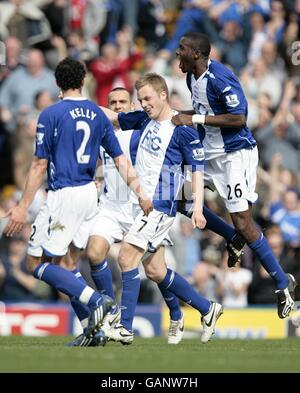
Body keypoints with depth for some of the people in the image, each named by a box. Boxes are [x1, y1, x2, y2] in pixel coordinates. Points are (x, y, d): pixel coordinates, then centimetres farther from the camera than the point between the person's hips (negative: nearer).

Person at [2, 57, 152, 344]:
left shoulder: (50, 115, -8)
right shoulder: (98, 115, 10)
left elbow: (40, 165, -9)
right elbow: (120, 159, 10)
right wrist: (140, 193, 15)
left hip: (62, 196, -7)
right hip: (89, 194, 7)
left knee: (36, 263, -3)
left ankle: (96, 301, -18)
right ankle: (94, 329, 6)